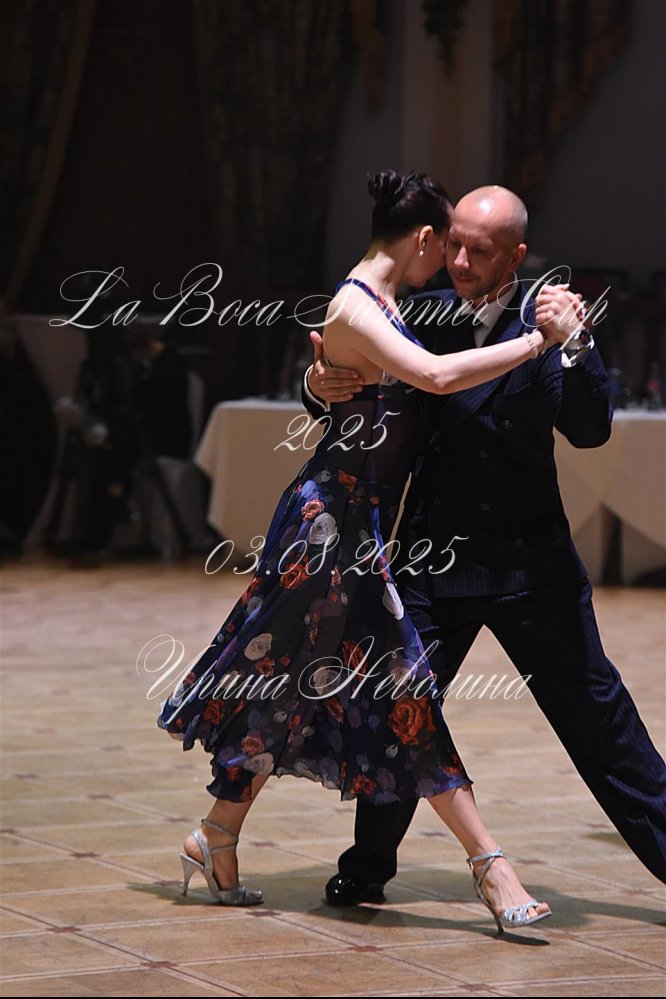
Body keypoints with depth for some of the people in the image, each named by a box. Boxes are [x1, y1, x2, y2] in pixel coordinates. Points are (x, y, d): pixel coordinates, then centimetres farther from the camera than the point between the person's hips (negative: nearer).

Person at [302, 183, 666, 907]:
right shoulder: (420, 318, 2)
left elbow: (589, 431, -15)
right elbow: (348, 397, 9)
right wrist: (320, 386, -14)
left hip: (529, 562, -1)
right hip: (432, 560, 2)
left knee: (595, 712, 3)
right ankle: (369, 862, 16)